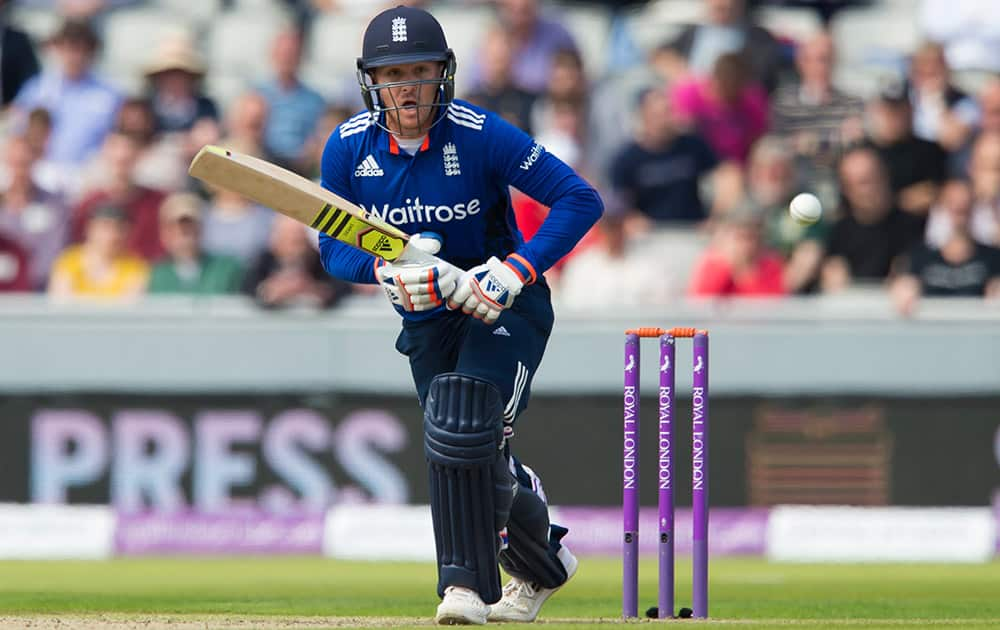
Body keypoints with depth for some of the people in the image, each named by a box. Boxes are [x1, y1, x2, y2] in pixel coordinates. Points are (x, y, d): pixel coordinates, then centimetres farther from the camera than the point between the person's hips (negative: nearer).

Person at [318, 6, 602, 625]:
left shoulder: (480, 134, -21)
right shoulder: (349, 148, -10)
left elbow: (581, 200, -21)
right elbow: (334, 247, -4)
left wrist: (516, 271, -32)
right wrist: (388, 271, -26)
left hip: (504, 308, -5)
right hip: (427, 318, 5)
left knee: (464, 422, -27)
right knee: (481, 463, 11)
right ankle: (544, 566, 37)